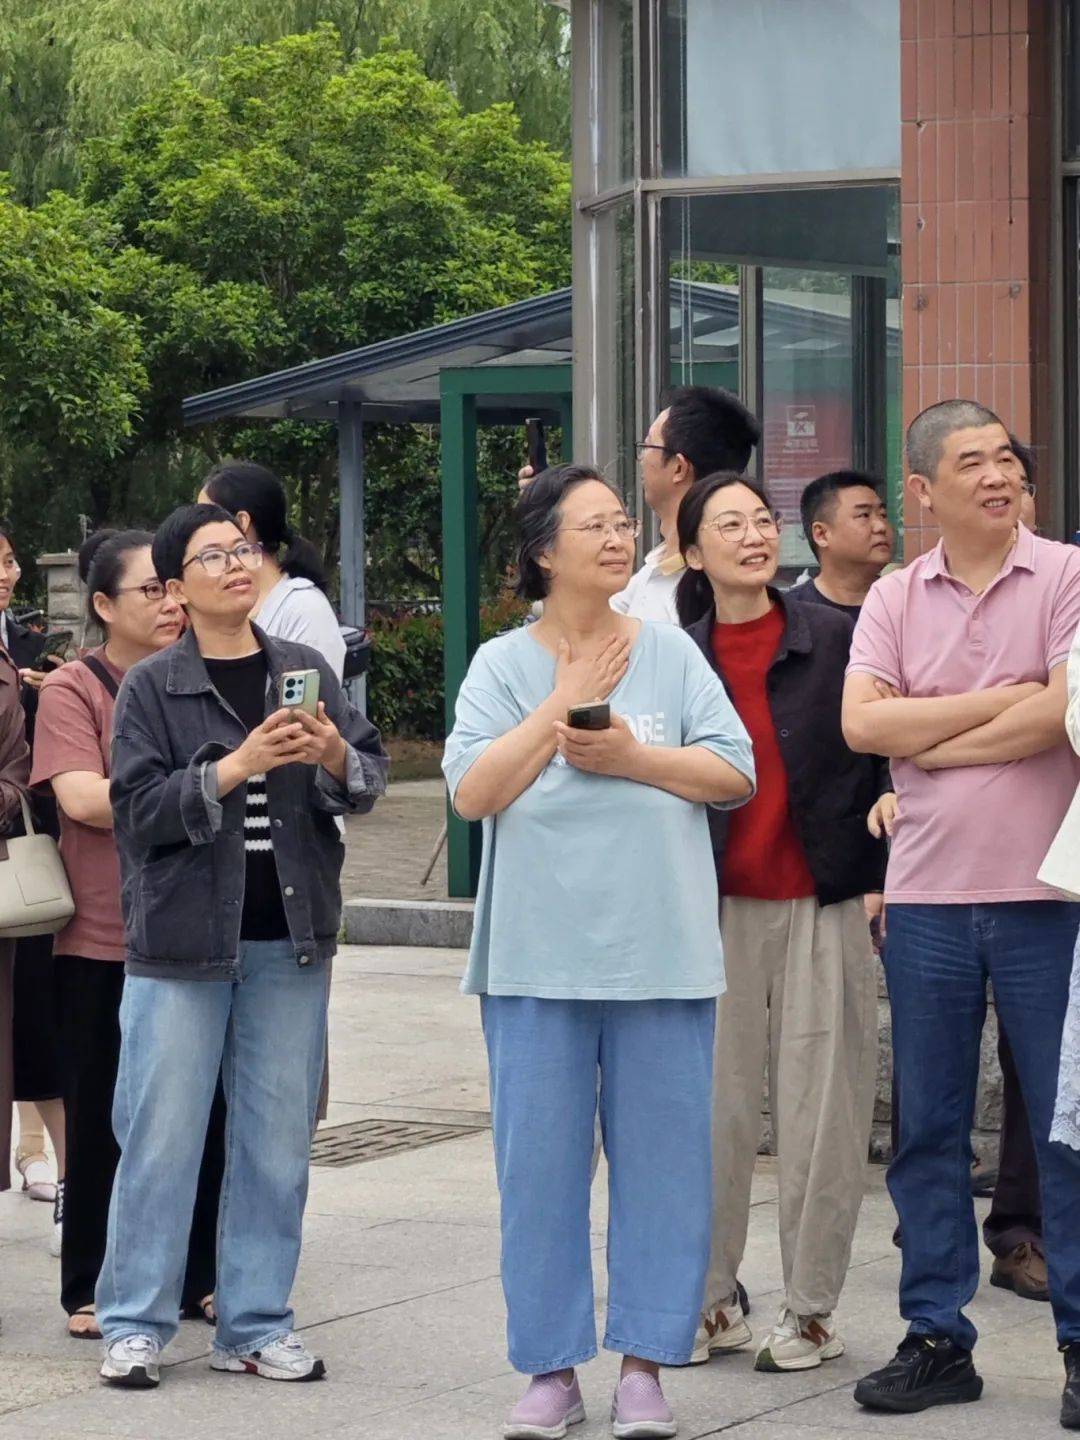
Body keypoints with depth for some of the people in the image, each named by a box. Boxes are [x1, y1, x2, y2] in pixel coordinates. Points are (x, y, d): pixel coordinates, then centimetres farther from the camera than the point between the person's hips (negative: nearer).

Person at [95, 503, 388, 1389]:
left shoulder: (303, 670, 7)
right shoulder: (152, 687, -1)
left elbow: (372, 777, 7)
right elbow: (139, 807, -10)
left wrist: (337, 759, -14)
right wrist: (235, 767, -21)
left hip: (289, 936, 3)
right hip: (182, 940, -3)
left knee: (278, 1141, 7)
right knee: (161, 1139, -1)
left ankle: (256, 1325, 15)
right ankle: (137, 1324, 8)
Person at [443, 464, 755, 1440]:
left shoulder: (669, 654, 7)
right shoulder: (503, 666, 5)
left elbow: (735, 773, 1)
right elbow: (473, 790, -7)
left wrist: (632, 756, -10)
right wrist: (566, 703, -8)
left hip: (662, 952, 1)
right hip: (537, 958, 0)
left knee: (661, 1157, 2)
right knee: (540, 1163, 2)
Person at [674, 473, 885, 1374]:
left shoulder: (835, 639, 0)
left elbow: (886, 750, 4)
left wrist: (886, 875, -2)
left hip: (824, 903, -2)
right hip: (718, 908, 2)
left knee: (822, 1107, 0)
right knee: (715, 1106, 2)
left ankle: (812, 1308, 10)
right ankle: (712, 1300, 13)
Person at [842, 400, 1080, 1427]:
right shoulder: (895, 600, 8)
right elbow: (862, 722, -5)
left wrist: (930, 744, -7)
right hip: (927, 900, 4)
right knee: (927, 1130, 8)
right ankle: (936, 1339, 16)